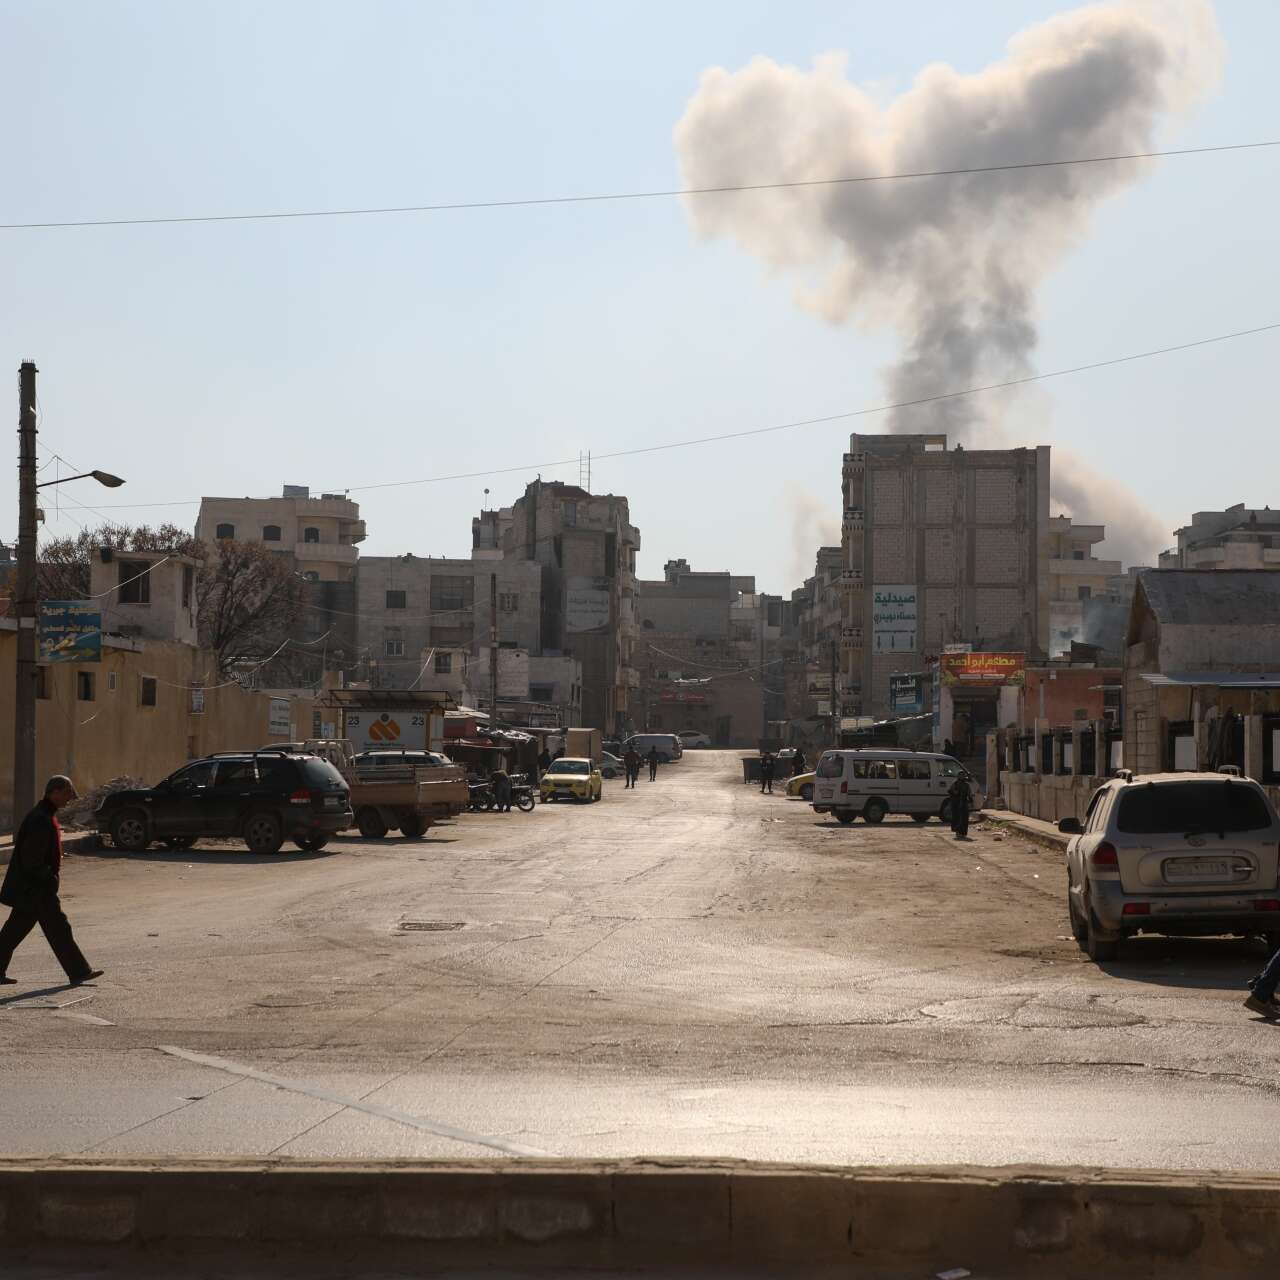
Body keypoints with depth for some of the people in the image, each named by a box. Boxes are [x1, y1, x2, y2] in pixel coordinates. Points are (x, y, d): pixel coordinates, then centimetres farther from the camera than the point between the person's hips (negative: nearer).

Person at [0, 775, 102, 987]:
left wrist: (51, 876, 16)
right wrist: (50, 878, -16)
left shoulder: (45, 816, 13)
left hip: (28, 889, 11)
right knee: (58, 929, -3)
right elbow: (31, 860, -24)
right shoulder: (41, 821, -21)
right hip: (37, 889, -11)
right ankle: (78, 972, 2)